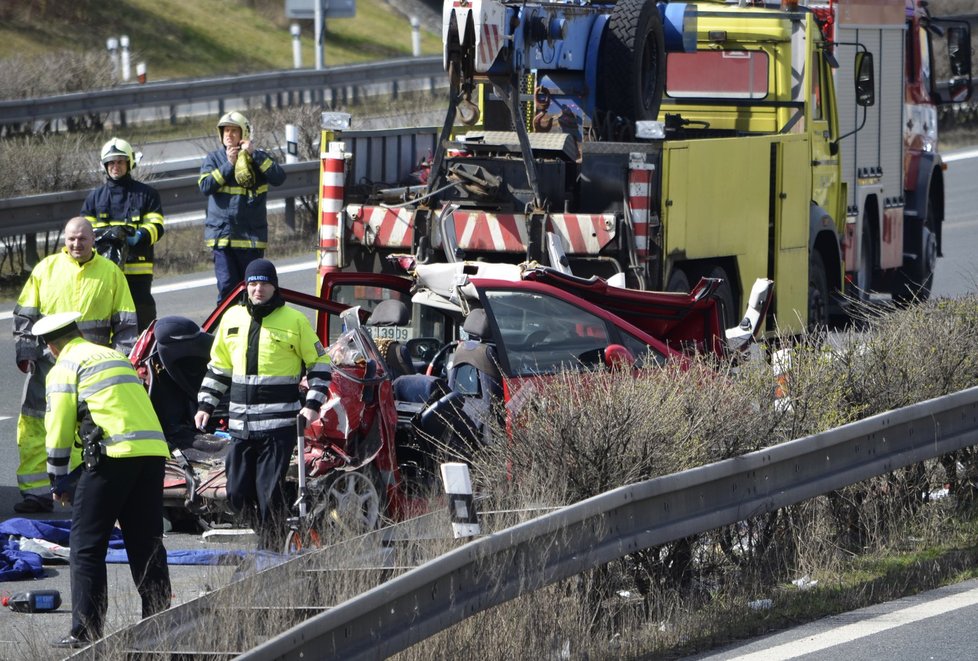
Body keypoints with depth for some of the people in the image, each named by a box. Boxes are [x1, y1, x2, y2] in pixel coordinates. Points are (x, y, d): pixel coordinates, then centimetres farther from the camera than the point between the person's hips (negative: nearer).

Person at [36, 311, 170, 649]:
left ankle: (85, 631, -3)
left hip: (112, 456, -7)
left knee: (86, 546, 0)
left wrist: (58, 480, 10)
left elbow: (59, 429, 0)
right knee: (147, 544, 12)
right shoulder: (115, 356, 25)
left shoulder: (65, 368, 4)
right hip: (153, 452, 7)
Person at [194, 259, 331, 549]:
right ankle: (268, 534, 20)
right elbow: (218, 366, 22)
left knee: (270, 492, -9)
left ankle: (271, 548, -2)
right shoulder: (232, 318, 13)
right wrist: (205, 405, 16)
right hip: (240, 424, 5)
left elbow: (319, 362, 6)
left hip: (279, 423, -5)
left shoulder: (294, 320, 1)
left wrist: (313, 403, -4)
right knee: (238, 492, 4)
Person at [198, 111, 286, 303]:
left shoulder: (257, 158, 6)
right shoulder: (214, 158, 8)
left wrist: (255, 154, -14)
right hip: (222, 235, -1)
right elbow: (205, 186, -7)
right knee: (227, 285, -9)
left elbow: (279, 178, -10)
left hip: (251, 235, 1)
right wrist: (228, 165, -11)